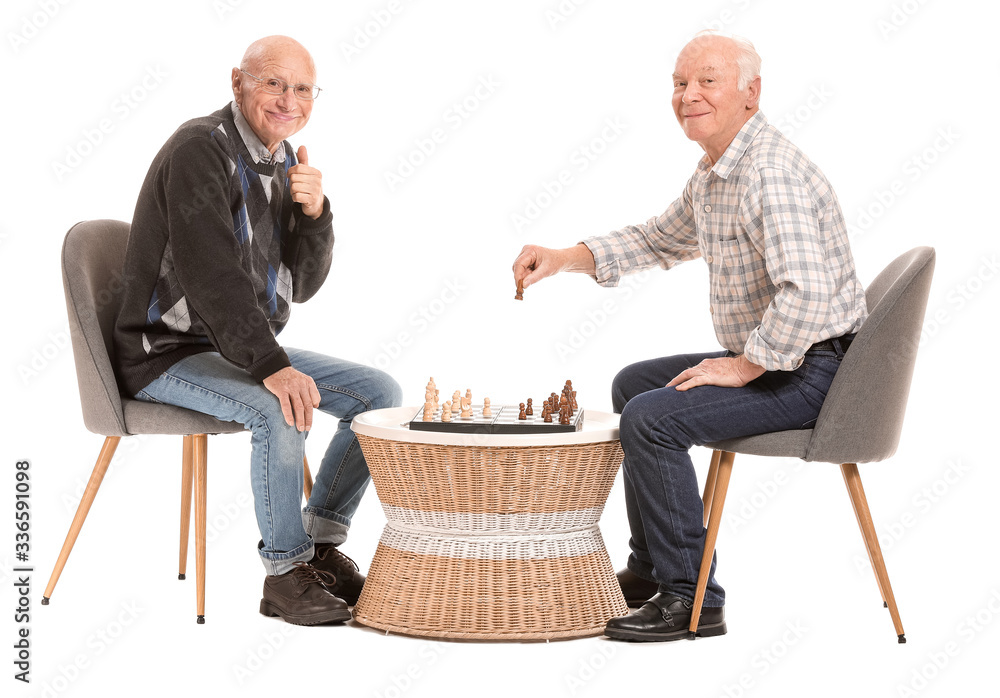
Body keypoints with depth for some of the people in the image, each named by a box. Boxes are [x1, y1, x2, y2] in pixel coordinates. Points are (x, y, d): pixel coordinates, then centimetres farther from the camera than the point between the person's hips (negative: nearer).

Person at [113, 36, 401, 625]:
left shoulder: (283, 163, 10)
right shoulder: (199, 151, -17)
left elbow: (301, 285, 6)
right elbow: (212, 277, -28)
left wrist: (313, 212, -12)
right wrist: (271, 367, -35)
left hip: (246, 349, 9)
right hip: (168, 354, -9)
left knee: (381, 394, 1)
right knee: (279, 411, -34)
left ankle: (320, 543, 6)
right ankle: (286, 572, -16)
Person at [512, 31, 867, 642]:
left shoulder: (771, 174, -24)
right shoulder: (713, 172, 10)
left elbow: (806, 293, -36)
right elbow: (663, 239, 27)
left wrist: (744, 366, -23)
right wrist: (568, 258, 13)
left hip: (808, 373, -11)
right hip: (765, 357, 11)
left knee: (652, 418, -21)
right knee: (633, 384, 20)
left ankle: (690, 598, -10)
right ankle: (651, 570, 26)